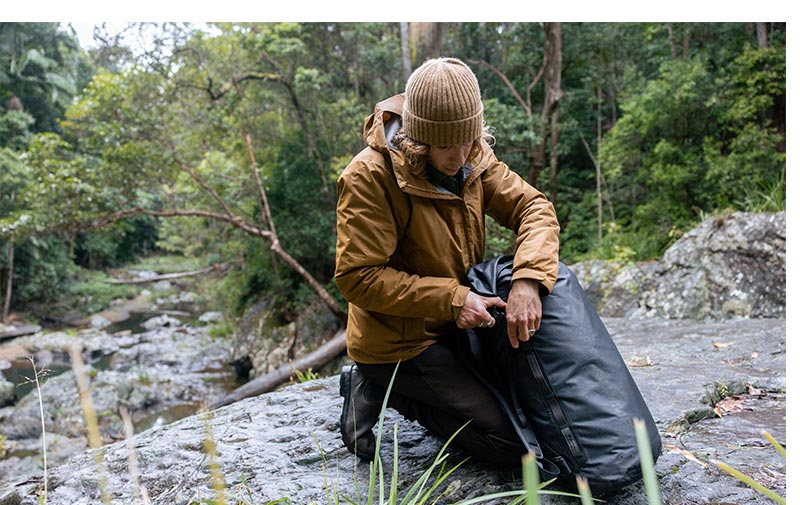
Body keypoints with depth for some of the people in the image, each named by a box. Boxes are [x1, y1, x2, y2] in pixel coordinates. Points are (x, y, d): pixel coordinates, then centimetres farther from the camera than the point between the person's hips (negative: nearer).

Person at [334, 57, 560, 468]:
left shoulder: (472, 158, -3)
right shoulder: (369, 177, -24)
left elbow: (533, 207, -8)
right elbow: (358, 277, -23)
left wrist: (527, 280, -28)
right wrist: (451, 299, -29)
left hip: (454, 327, 8)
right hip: (400, 341, -7)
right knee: (511, 444, -9)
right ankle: (380, 391, 1)